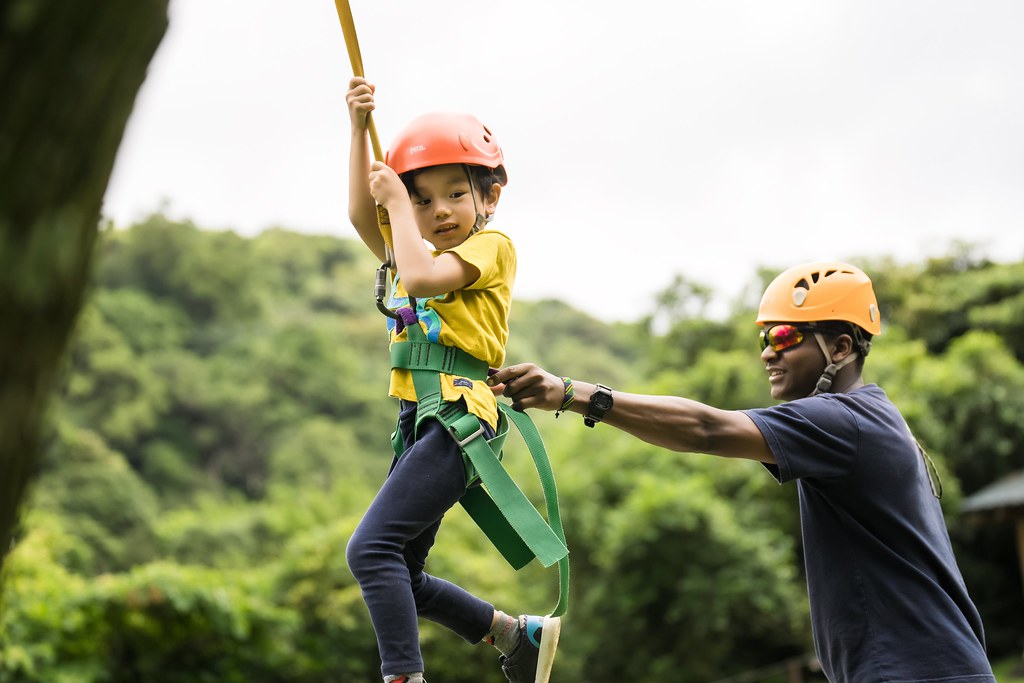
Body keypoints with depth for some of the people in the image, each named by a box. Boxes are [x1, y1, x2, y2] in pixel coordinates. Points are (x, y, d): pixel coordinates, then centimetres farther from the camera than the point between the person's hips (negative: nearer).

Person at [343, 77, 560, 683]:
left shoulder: (493, 246, -2)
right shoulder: (426, 255, 23)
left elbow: (421, 277, -17)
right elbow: (362, 215, 16)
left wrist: (395, 203, -6)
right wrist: (360, 129, 8)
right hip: (418, 422, 9)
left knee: (372, 548, -22)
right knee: (401, 579, 12)